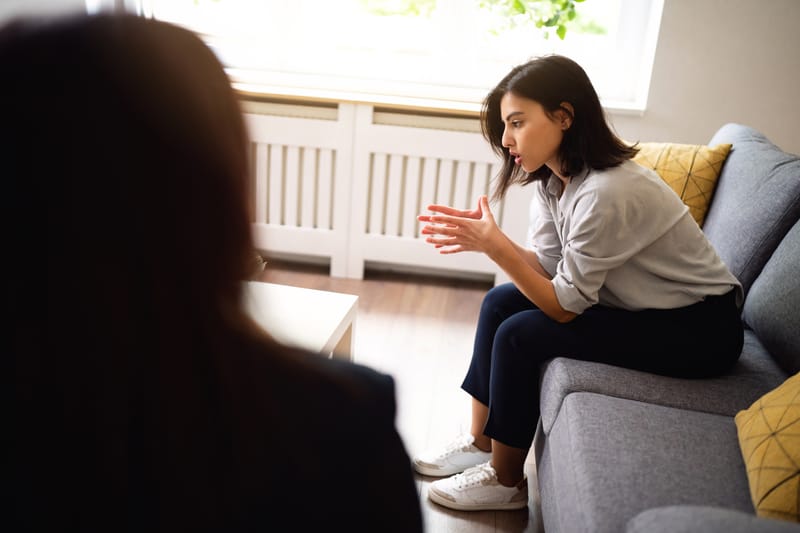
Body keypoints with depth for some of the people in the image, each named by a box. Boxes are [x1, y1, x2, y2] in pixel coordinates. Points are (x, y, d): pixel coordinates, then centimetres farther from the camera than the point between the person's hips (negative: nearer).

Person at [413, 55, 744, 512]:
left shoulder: (605, 192, -31)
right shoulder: (553, 177, -4)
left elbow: (564, 306, -24)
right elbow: (548, 267, -4)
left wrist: (495, 244, -26)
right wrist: (482, 236, -16)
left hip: (700, 330, -9)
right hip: (646, 304, 9)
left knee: (520, 335, -18)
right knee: (501, 302, 2)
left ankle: (505, 481, 4)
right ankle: (481, 443, 15)